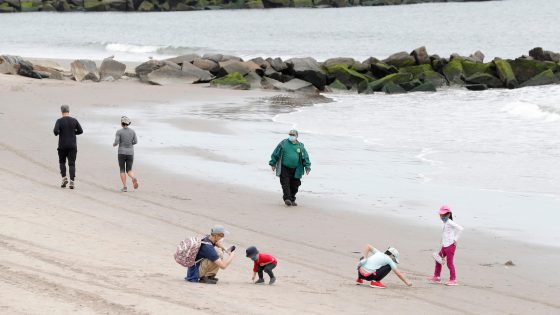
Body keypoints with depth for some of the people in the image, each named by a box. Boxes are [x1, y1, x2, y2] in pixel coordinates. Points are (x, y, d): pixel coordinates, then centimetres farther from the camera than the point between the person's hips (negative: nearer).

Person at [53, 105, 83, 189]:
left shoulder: (59, 121, -7)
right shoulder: (74, 120, 1)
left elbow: (55, 131, -19)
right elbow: (80, 131, 3)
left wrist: (57, 133, 4)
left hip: (62, 146, -1)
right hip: (72, 146, 1)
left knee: (62, 162, 19)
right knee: (72, 163, 1)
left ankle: (64, 178, 4)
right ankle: (72, 182, -10)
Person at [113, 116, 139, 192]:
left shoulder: (119, 132, -10)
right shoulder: (132, 131, 1)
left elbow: (116, 143, -13)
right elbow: (135, 142, 5)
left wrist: (114, 144, 11)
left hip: (122, 153, -3)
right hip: (130, 153, 3)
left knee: (122, 170, 11)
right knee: (129, 170, 9)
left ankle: (124, 187, 3)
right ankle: (133, 178, -24)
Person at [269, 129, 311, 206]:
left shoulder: (300, 146, 6)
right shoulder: (283, 144, 1)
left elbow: (305, 157, 8)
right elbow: (275, 154, 6)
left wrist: (307, 167, 0)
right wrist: (273, 164, 6)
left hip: (296, 170, 2)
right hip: (284, 168, -2)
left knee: (294, 186, 6)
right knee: (285, 184, -13)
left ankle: (292, 199, 21)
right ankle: (287, 199, -15)